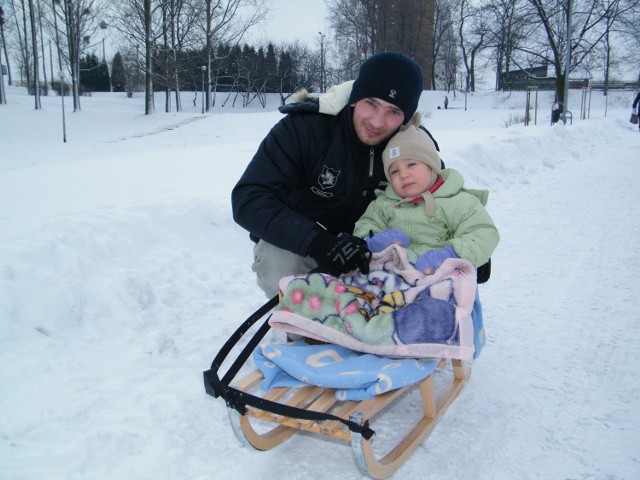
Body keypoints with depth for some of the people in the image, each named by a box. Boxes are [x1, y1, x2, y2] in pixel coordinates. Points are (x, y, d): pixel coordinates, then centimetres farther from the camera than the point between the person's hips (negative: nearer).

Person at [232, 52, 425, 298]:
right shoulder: (306, 126, -22)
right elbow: (249, 199, -28)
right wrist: (316, 241, -43)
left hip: (358, 248, 4)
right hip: (290, 245, -3)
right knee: (278, 263, -35)